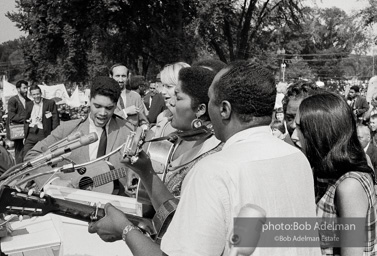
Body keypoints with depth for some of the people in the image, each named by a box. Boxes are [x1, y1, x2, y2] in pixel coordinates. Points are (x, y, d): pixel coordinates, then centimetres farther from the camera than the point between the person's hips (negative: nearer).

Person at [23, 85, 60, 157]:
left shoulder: (50, 103, -1)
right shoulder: (28, 105, 14)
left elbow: (55, 121, -4)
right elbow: (26, 120, 20)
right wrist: (25, 136, 13)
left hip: (44, 134, -4)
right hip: (31, 134, 4)